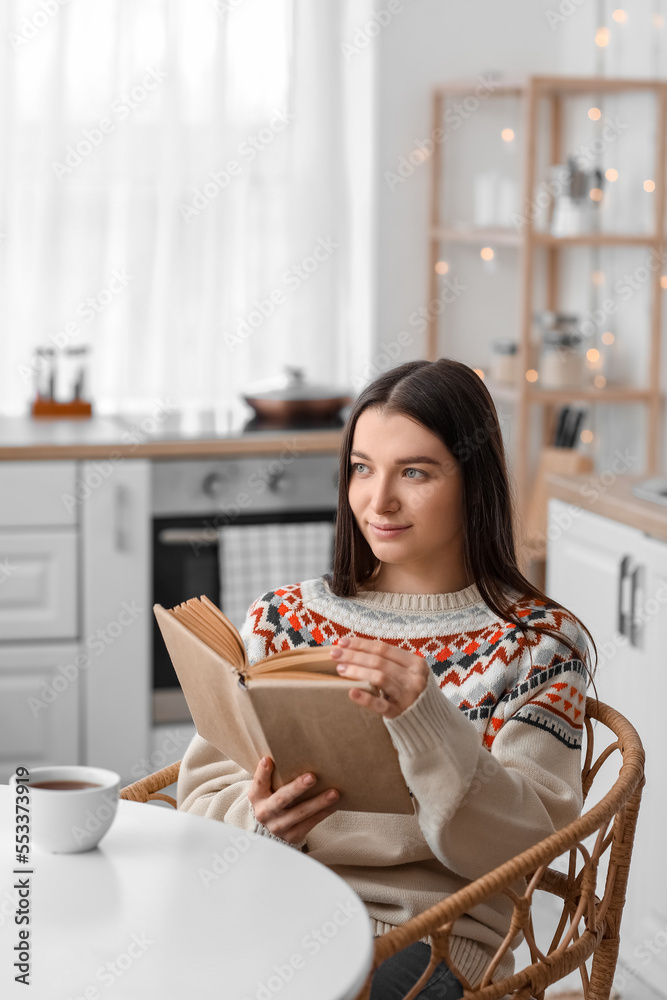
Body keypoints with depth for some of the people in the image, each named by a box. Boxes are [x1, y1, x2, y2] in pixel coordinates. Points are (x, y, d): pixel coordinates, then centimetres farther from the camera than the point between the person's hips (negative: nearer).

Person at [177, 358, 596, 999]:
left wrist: (422, 721, -26)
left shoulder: (539, 642, 2)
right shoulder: (281, 618, 11)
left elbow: (522, 841, -9)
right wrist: (260, 821, -17)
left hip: (430, 941, -3)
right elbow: (206, 790, 7)